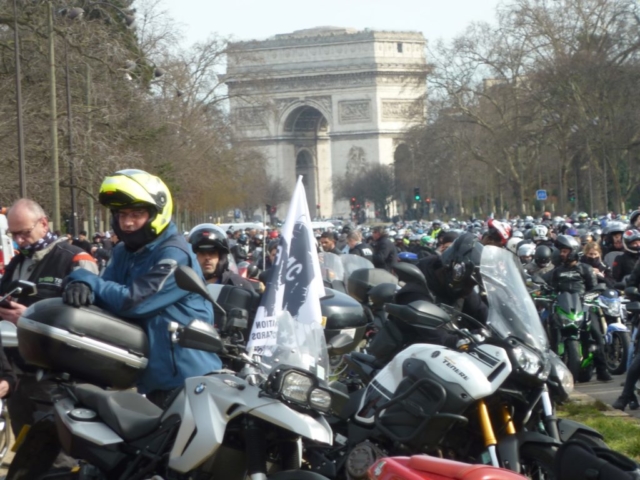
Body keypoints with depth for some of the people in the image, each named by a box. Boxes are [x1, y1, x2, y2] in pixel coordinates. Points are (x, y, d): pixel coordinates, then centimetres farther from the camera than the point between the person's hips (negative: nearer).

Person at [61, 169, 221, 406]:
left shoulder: (175, 256, -16)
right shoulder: (124, 252, 14)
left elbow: (133, 301, -23)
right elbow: (111, 295, 4)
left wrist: (85, 279, -14)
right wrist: (81, 284, -20)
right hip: (153, 377, 9)